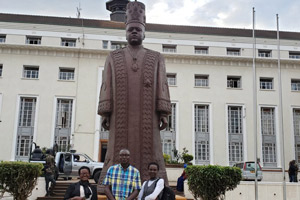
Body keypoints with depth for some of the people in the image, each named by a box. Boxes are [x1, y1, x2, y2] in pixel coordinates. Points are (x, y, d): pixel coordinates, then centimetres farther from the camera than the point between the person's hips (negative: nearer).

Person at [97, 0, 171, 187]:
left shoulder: (156, 58, 13)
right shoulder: (113, 57, 15)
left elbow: (162, 86, 4)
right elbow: (106, 86, 7)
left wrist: (164, 113, -6)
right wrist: (105, 113, -3)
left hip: (147, 117, 0)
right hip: (121, 116, 1)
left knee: (149, 154, -4)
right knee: (119, 154, -3)